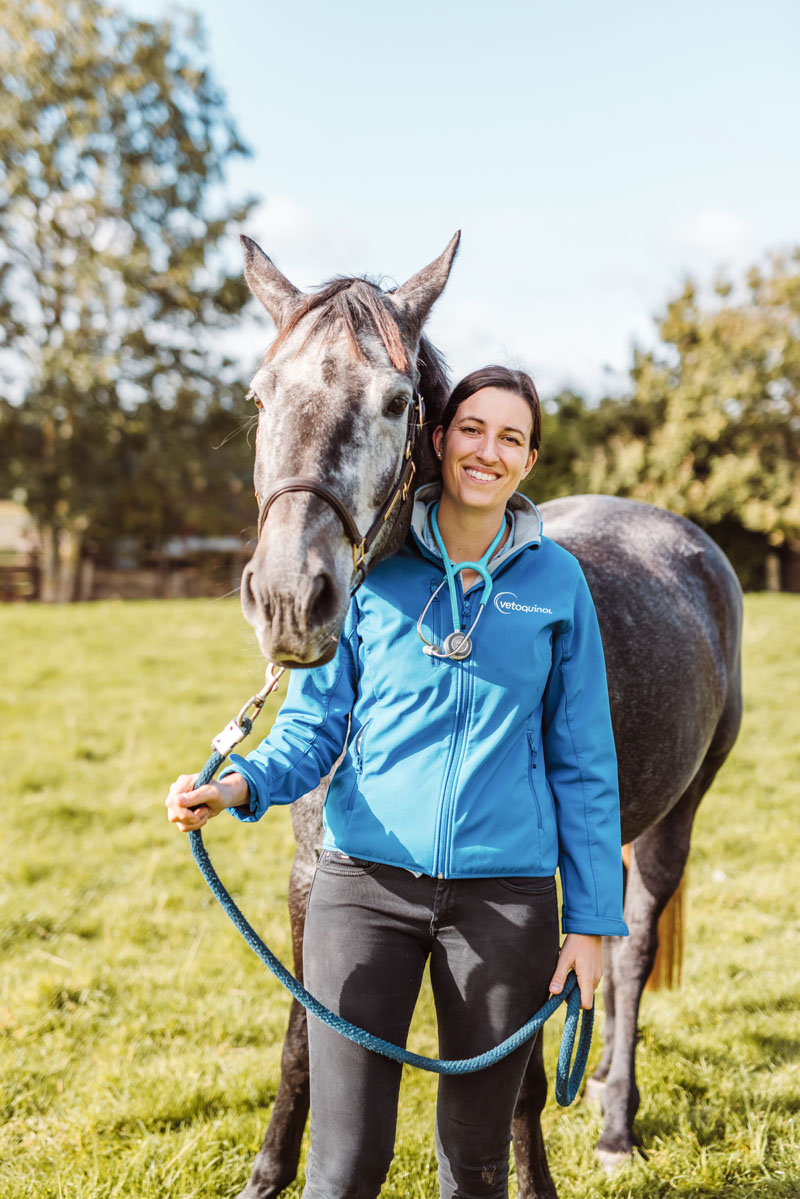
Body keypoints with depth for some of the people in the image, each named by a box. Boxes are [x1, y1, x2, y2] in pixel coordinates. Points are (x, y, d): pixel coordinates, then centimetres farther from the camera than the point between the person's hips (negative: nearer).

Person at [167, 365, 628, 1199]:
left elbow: (582, 763, 5)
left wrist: (591, 918, 3)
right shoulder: (368, 568, 0)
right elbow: (315, 723, 4)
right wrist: (243, 783, -16)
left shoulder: (556, 581, 2)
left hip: (506, 894, 1)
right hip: (368, 881, -1)